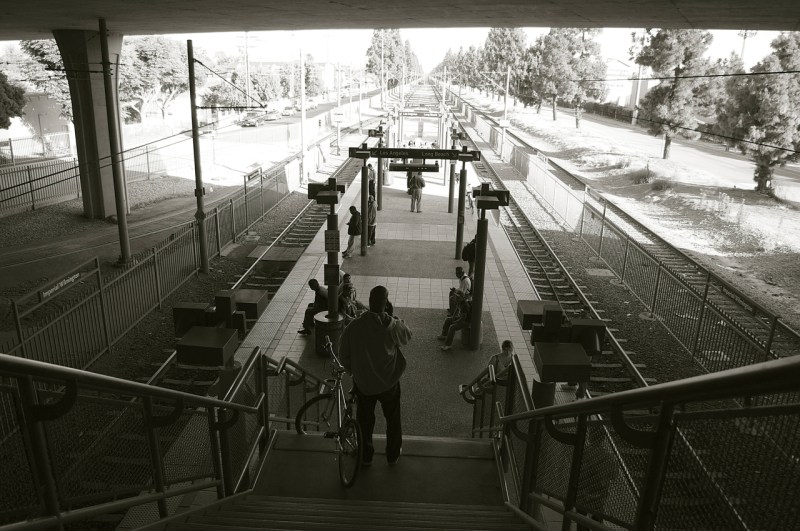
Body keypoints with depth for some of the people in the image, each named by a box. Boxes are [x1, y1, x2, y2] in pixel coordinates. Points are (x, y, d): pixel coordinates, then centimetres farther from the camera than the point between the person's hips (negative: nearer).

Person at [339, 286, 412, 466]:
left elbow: (344, 355, -8)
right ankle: (393, 455, 38)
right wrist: (398, 320, 12)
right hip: (389, 383, 0)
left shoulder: (354, 326, -19)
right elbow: (407, 337, 2)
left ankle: (366, 456, 36)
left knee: (365, 421, 21)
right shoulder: (393, 326, -22)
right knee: (393, 419, 22)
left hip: (363, 383, 0)